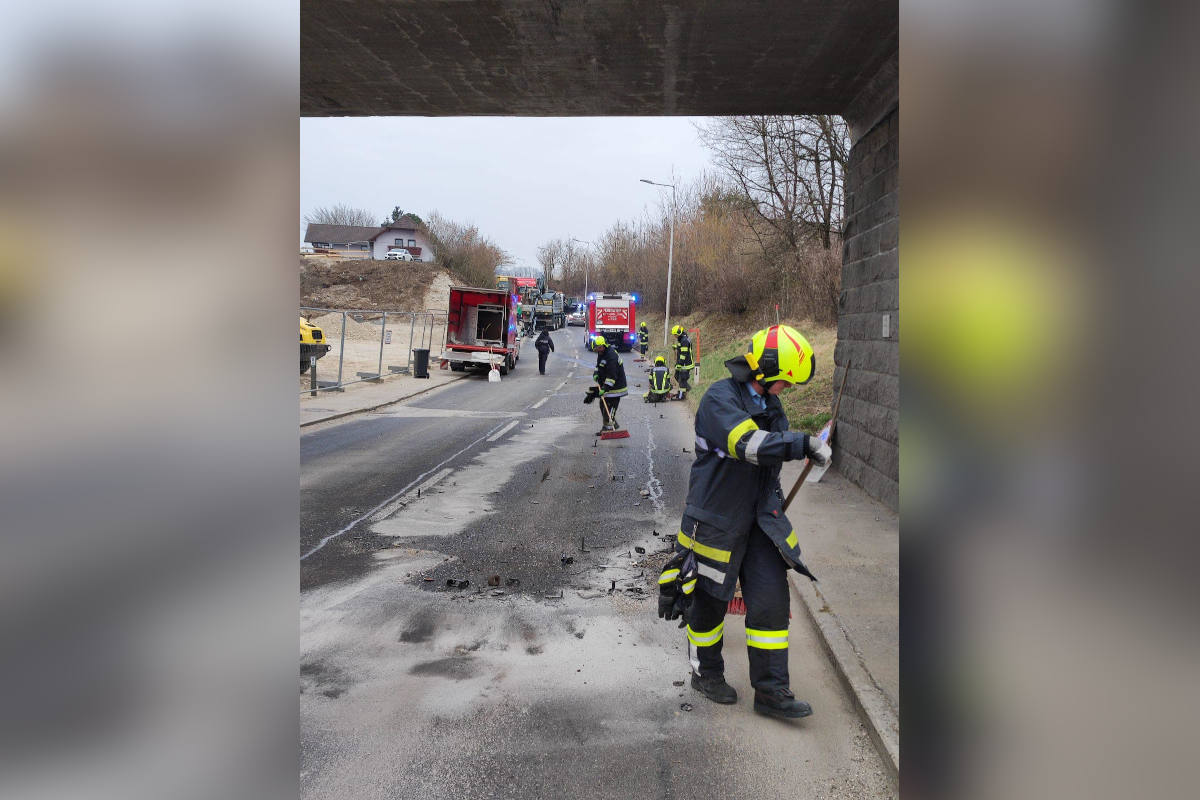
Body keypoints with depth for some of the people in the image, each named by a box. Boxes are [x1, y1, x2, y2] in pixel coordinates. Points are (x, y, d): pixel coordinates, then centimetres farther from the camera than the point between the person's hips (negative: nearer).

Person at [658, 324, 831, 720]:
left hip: (759, 521, 7)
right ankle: (705, 674, 31)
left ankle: (771, 690, 12)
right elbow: (750, 446, -35)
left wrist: (773, 508, 26)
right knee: (709, 599, 9)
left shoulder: (769, 403, 8)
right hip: (717, 520, -7)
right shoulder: (720, 399, -18)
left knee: (771, 600, 2)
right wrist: (806, 443, -36)